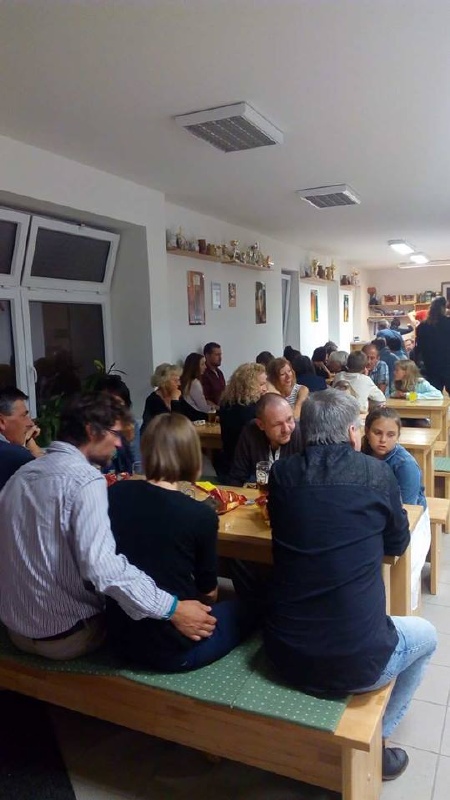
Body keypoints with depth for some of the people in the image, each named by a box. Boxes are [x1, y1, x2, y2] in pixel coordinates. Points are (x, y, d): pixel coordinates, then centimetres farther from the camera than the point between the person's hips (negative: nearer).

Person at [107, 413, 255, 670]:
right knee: (246, 609, 18)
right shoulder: (201, 515, -19)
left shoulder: (115, 494, -7)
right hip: (173, 648, -5)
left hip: (120, 637, 5)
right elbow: (208, 592, -4)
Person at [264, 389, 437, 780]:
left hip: (284, 654, 3)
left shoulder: (281, 472, -1)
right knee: (426, 634, 27)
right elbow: (398, 543, 8)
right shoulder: (376, 472, -8)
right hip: (356, 661, -3)